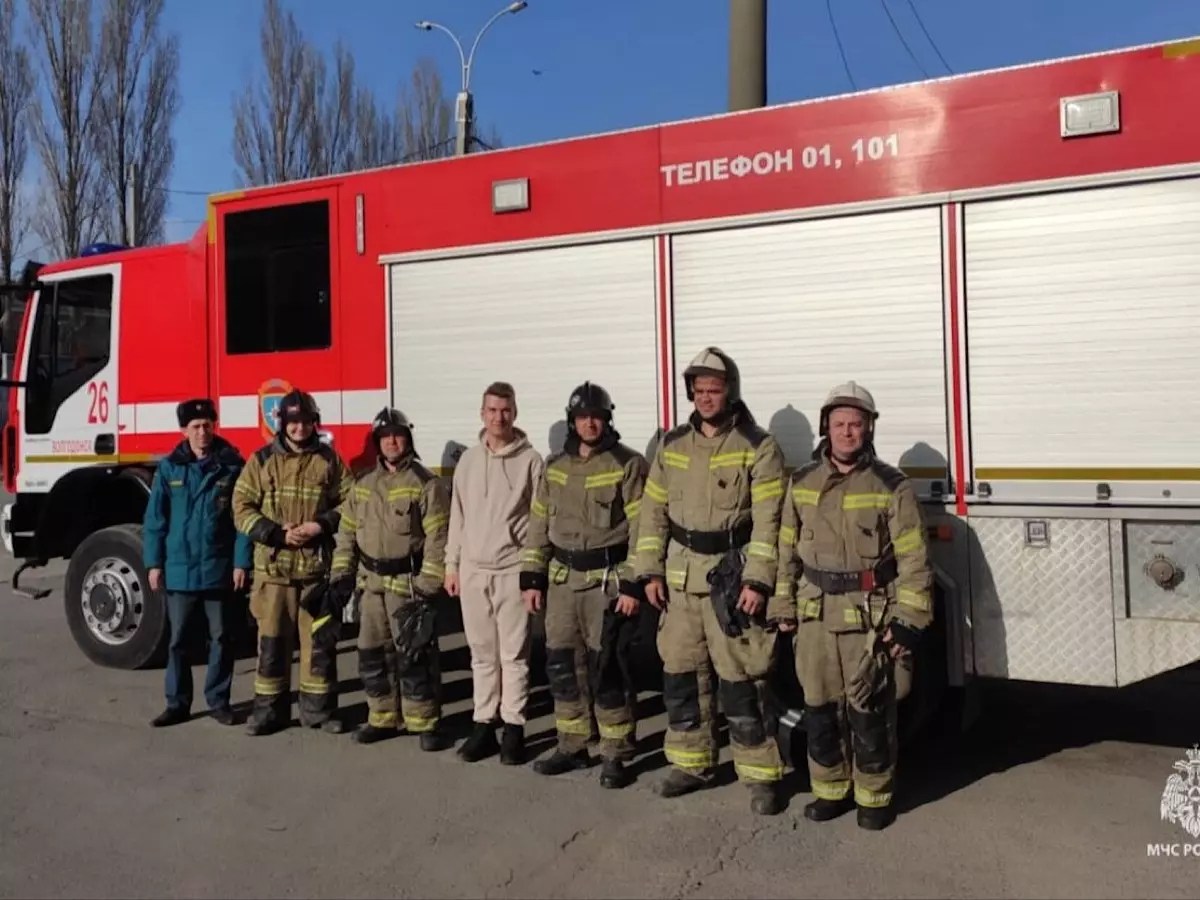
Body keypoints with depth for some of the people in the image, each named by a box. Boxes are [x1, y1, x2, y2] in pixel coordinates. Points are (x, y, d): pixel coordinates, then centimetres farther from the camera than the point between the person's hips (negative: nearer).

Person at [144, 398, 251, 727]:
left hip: (219, 568, -1)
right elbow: (155, 518, 3)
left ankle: (219, 701, 19)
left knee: (221, 637, 8)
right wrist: (153, 563, -1)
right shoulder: (169, 467, 1)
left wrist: (241, 562, -8)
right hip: (178, 568, 1)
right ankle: (177, 703, 20)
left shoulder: (232, 465, -3)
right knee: (177, 638, 9)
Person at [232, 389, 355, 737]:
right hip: (273, 567, 0)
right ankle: (269, 709, 17)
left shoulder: (329, 459, 3)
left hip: (317, 567, 0)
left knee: (319, 640, 6)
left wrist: (322, 525, -12)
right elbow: (242, 509, 0)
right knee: (272, 640, 5)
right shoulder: (262, 460, 2)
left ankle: (319, 709, 17)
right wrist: (277, 533, -13)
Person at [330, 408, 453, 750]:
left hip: (409, 583, -6)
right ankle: (382, 719, 26)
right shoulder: (363, 484, 10)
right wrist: (340, 576, 8)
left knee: (414, 657, -4)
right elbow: (347, 533, 14)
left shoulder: (425, 483, -8)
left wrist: (428, 586, -17)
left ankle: (426, 723, 8)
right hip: (372, 583, 6)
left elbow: (438, 538, -12)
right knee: (372, 654, 13)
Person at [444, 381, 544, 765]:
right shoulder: (468, 460, 9)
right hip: (473, 570, 4)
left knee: (514, 654, 1)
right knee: (482, 652, 11)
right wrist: (452, 564, 11)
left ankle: (513, 729, 9)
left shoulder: (530, 460, -4)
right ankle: (484, 725, 19)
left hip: (513, 570, -4)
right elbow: (458, 515, 13)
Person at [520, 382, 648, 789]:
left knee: (607, 668, -3)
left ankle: (615, 756, 10)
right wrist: (532, 577, 9)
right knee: (562, 664, 10)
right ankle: (571, 747, 24)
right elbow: (539, 525, 14)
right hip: (562, 579, 6)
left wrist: (633, 585, -15)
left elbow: (643, 529, -10)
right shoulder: (554, 468, 10)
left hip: (609, 580, -6)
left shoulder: (628, 465, -7)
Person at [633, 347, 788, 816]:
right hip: (680, 575, 5)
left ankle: (760, 775, 11)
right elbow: (653, 511, 9)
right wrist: (650, 572, 3)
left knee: (741, 680, -3)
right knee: (681, 672, 12)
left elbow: (768, 522, -12)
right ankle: (691, 763, 27)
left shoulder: (758, 447, -7)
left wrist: (757, 581, -18)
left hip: (732, 575, -5)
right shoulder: (672, 445, 8)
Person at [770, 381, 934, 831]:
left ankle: (874, 797, 21)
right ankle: (831, 790, 28)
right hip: (815, 614, 4)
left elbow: (913, 560, -6)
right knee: (820, 708, 11)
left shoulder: (891, 486, -5)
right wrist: (783, 607, 10)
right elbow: (786, 551, 12)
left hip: (870, 617, -4)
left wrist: (908, 621, -11)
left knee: (869, 711, 3)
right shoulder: (802, 482, 6)